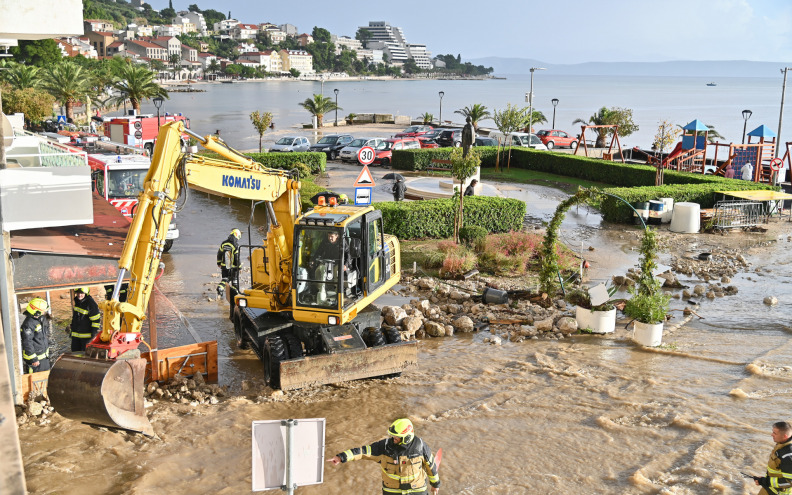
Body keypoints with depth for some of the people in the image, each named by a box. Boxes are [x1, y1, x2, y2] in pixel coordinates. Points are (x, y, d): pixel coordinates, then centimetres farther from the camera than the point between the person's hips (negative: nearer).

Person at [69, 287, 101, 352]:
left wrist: (94, 332, -17)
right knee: (75, 351, 11)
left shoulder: (91, 303, -19)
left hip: (87, 334, -7)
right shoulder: (76, 301, 6)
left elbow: (96, 320, -16)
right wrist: (71, 326, 23)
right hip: (75, 334, 7)